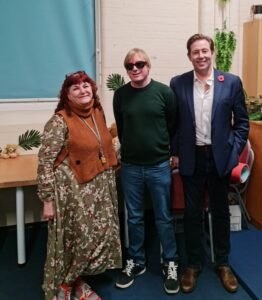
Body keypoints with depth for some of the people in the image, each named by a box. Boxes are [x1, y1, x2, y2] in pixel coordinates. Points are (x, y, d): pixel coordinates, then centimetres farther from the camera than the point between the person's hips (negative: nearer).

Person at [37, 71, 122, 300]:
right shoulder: (59, 121, -16)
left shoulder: (98, 112, 5)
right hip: (73, 192, -7)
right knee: (74, 239, 3)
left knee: (97, 235, 13)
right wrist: (48, 199, -16)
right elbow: (45, 162, -16)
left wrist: (108, 178, 18)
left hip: (98, 190, 7)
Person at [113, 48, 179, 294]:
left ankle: (170, 264, 26)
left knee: (164, 217, 9)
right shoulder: (120, 95, 1)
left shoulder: (164, 92, -6)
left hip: (159, 165, -2)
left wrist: (172, 151, 9)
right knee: (134, 217, 13)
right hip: (129, 166, 2)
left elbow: (174, 126, 3)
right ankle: (135, 262, 30)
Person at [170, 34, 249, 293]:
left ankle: (222, 263, 32)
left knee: (220, 212, 13)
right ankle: (193, 264, 28)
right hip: (191, 158, 0)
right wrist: (175, 153, 1)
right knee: (192, 213, 10)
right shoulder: (177, 83, 0)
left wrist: (234, 151, -5)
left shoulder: (231, 82, -2)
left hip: (220, 157, 0)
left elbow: (242, 121, 2)